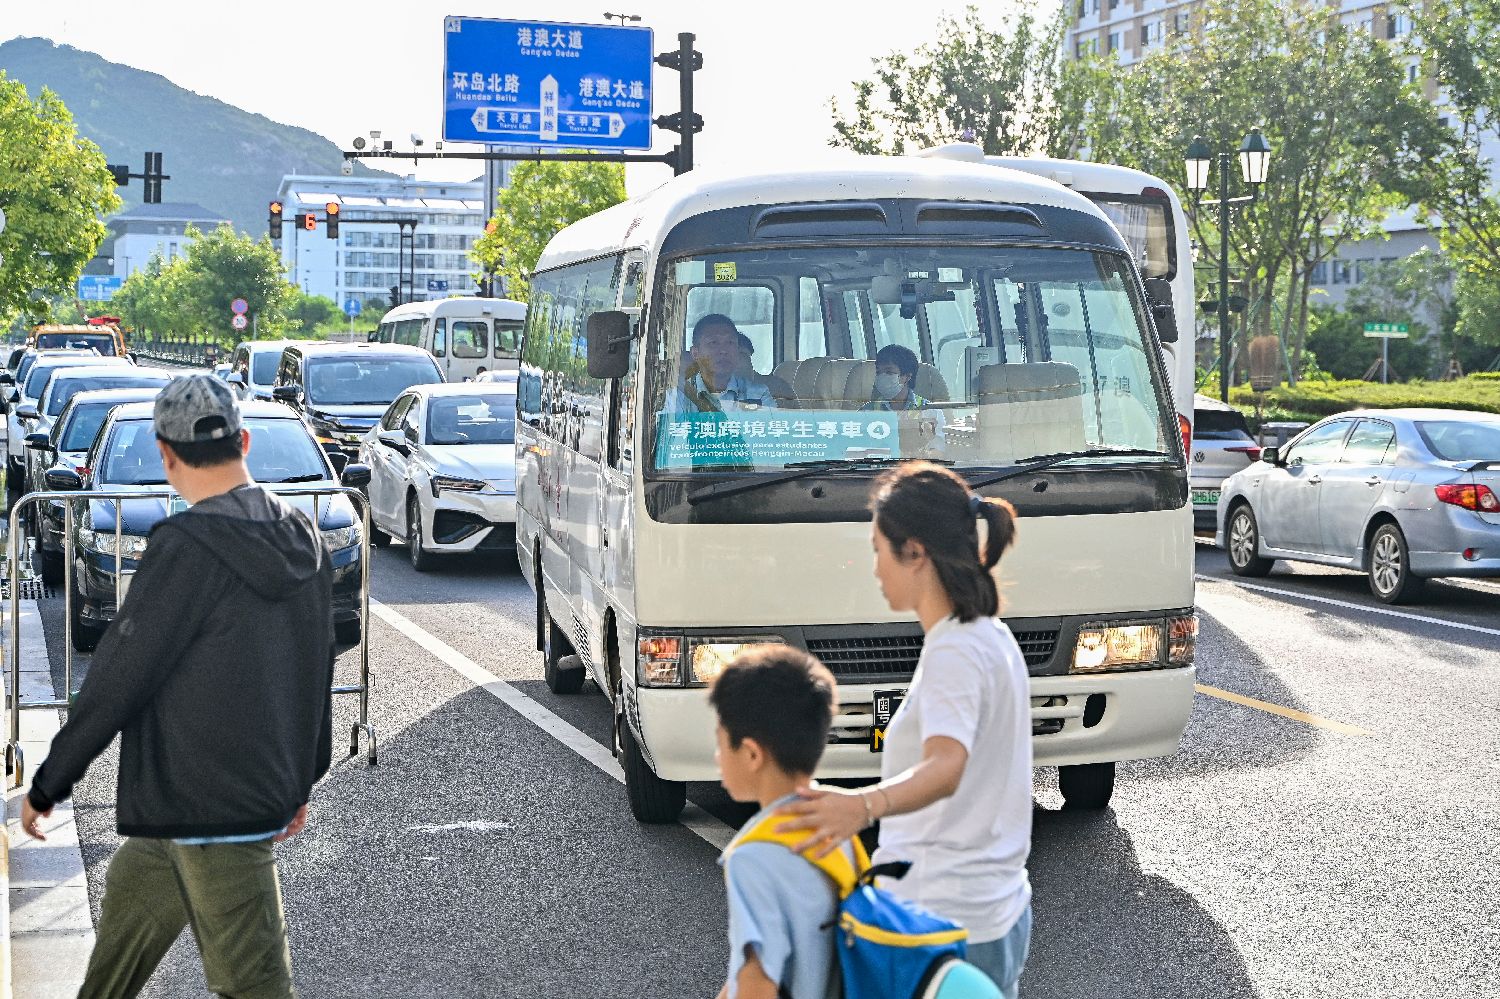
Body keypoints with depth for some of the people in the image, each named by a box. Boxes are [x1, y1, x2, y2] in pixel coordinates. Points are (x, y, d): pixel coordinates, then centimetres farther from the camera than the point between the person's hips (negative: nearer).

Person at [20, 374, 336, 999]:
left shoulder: (187, 546, -19)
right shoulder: (303, 541, 5)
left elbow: (117, 677, -15)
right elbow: (315, 675, 14)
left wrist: (48, 785, -4)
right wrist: (302, 780, 25)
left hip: (210, 812, -8)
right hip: (267, 792, 8)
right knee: (128, 901, 25)